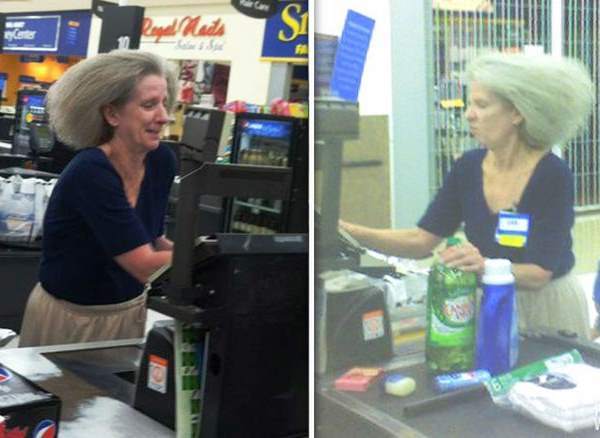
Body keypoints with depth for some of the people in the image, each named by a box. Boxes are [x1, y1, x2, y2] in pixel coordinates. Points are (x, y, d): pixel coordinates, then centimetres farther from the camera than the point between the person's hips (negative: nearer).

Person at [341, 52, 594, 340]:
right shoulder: (468, 167, -6)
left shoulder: (553, 176, -21)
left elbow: (539, 274, -24)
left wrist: (485, 267, -43)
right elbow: (422, 241, -8)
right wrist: (349, 231, -20)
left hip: (546, 309, -4)